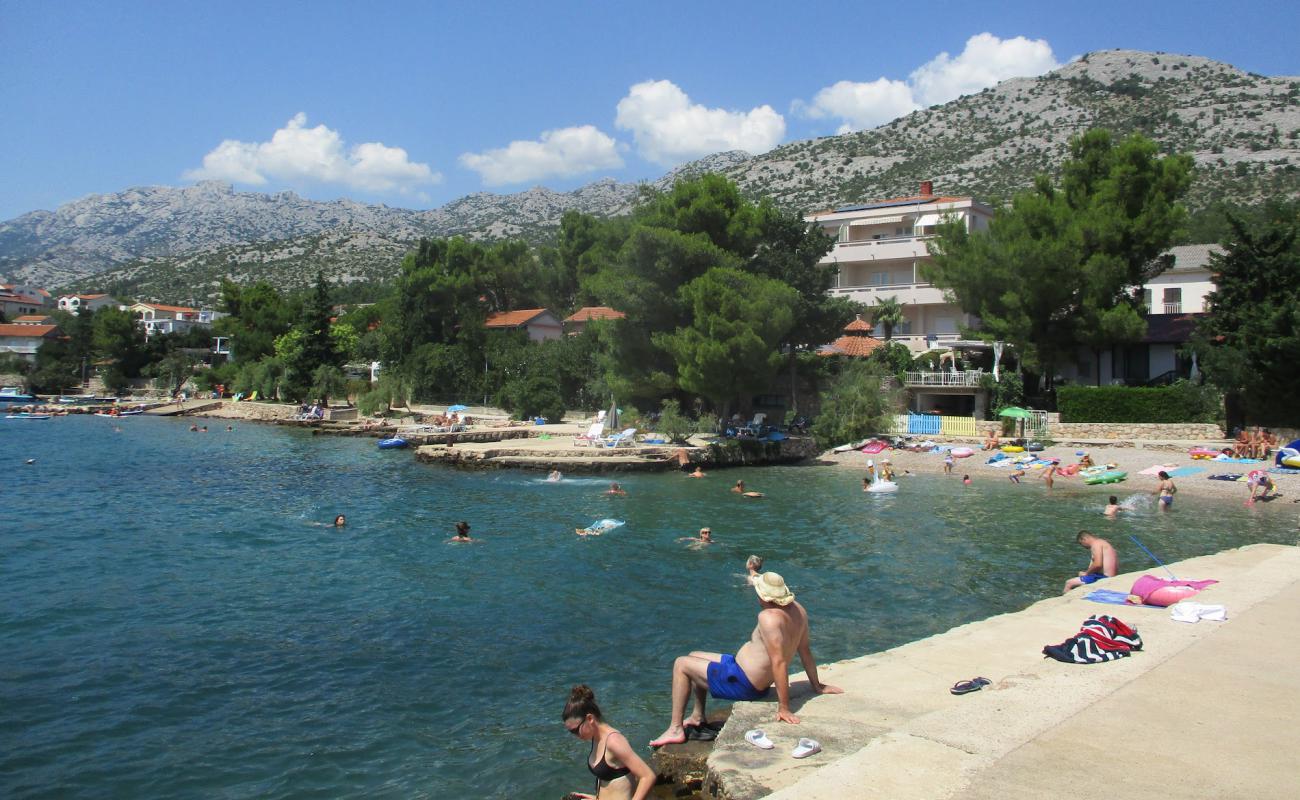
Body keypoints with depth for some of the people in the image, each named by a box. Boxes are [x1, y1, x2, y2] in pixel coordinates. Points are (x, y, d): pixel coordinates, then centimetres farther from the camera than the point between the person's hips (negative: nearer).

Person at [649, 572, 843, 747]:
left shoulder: (769, 617, -30)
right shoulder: (797, 609, -4)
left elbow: (778, 662, -32)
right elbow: (805, 650, 5)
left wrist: (784, 708, -29)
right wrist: (817, 686, 14)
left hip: (742, 683, -10)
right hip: (759, 684, 10)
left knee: (681, 665, 2)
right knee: (695, 657, 24)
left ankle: (675, 729, 5)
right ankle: (698, 717, 35)